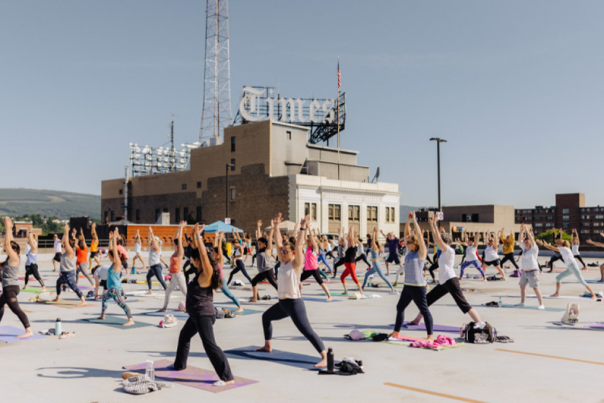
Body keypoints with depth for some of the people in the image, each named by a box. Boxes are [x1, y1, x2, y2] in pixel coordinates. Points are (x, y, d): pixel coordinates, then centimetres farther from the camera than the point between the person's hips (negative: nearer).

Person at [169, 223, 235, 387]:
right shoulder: (202, 272, 4)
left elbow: (203, 254, -31)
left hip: (204, 315, -11)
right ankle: (179, 364, 48)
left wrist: (199, 236, -27)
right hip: (196, 314, 11)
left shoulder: (207, 273, -20)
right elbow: (197, 251, 12)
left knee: (209, 345, -13)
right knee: (184, 336, 28)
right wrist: (194, 236, 6)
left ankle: (227, 377, -13)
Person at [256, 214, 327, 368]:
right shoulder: (283, 262, 9)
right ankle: (268, 346, 44)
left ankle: (325, 358, -19)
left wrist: (303, 228, -24)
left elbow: (299, 246, -22)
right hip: (282, 303, 9)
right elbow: (278, 243, 9)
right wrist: (276, 226, 9)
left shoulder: (296, 264, -10)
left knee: (307, 331, -16)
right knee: (266, 317, 27)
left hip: (294, 303, -9)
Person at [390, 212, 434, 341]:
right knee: (400, 307, 13)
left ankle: (430, 335, 4)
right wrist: (408, 220, 2)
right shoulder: (409, 251, 10)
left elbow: (419, 235, -17)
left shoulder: (421, 252, -8)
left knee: (424, 310, -2)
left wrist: (414, 220, -13)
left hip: (418, 286, -8)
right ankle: (396, 332, 25)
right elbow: (407, 234, 10)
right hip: (407, 286, 8)